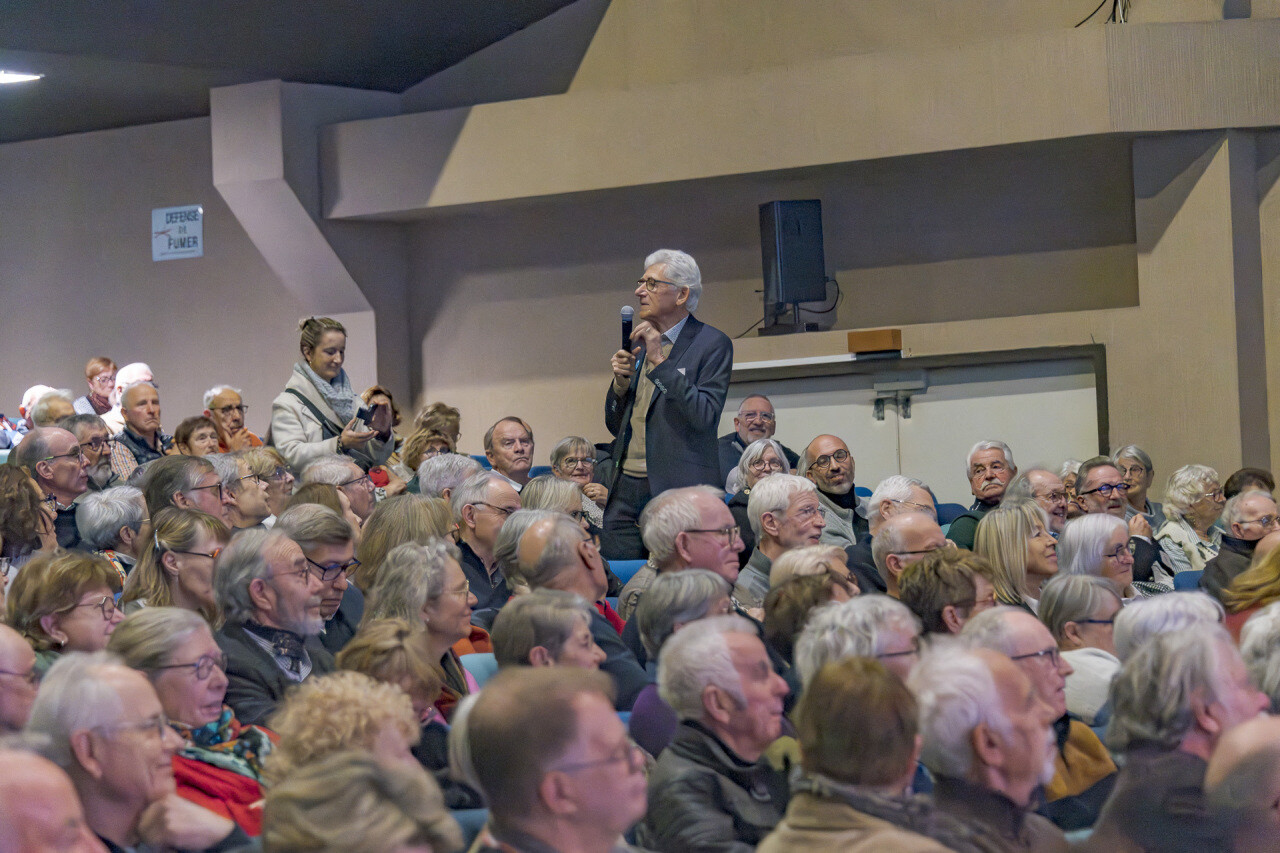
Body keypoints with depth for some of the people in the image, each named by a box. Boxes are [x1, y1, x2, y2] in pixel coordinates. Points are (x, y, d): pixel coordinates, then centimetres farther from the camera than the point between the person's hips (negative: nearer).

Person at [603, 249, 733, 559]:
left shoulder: (713, 344, -2)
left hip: (679, 488, -6)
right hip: (626, 486, 6)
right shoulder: (639, 342, 18)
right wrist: (621, 382, 1)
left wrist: (659, 361, -16)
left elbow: (706, 417, -16)